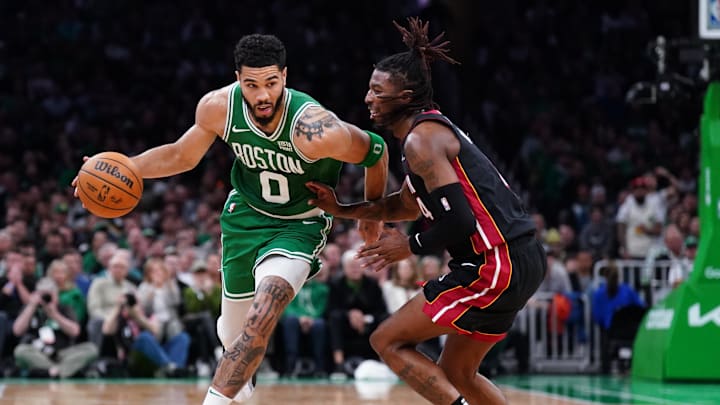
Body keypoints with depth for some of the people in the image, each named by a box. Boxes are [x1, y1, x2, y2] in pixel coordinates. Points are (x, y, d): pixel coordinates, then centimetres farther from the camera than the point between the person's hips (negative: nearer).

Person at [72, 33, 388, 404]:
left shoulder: (315, 131, -35)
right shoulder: (218, 107, -21)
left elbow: (375, 152, -15)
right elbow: (182, 155, 0)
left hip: (298, 226, -4)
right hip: (245, 214, 4)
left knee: (260, 321, -28)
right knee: (233, 328, 18)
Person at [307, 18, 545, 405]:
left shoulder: (422, 139, -13)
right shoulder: (432, 129, 17)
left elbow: (458, 220, -22)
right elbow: (408, 205, 32)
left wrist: (410, 246, -6)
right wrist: (342, 210, 23)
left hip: (496, 267, -10)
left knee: (388, 341, -1)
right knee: (456, 373, 22)